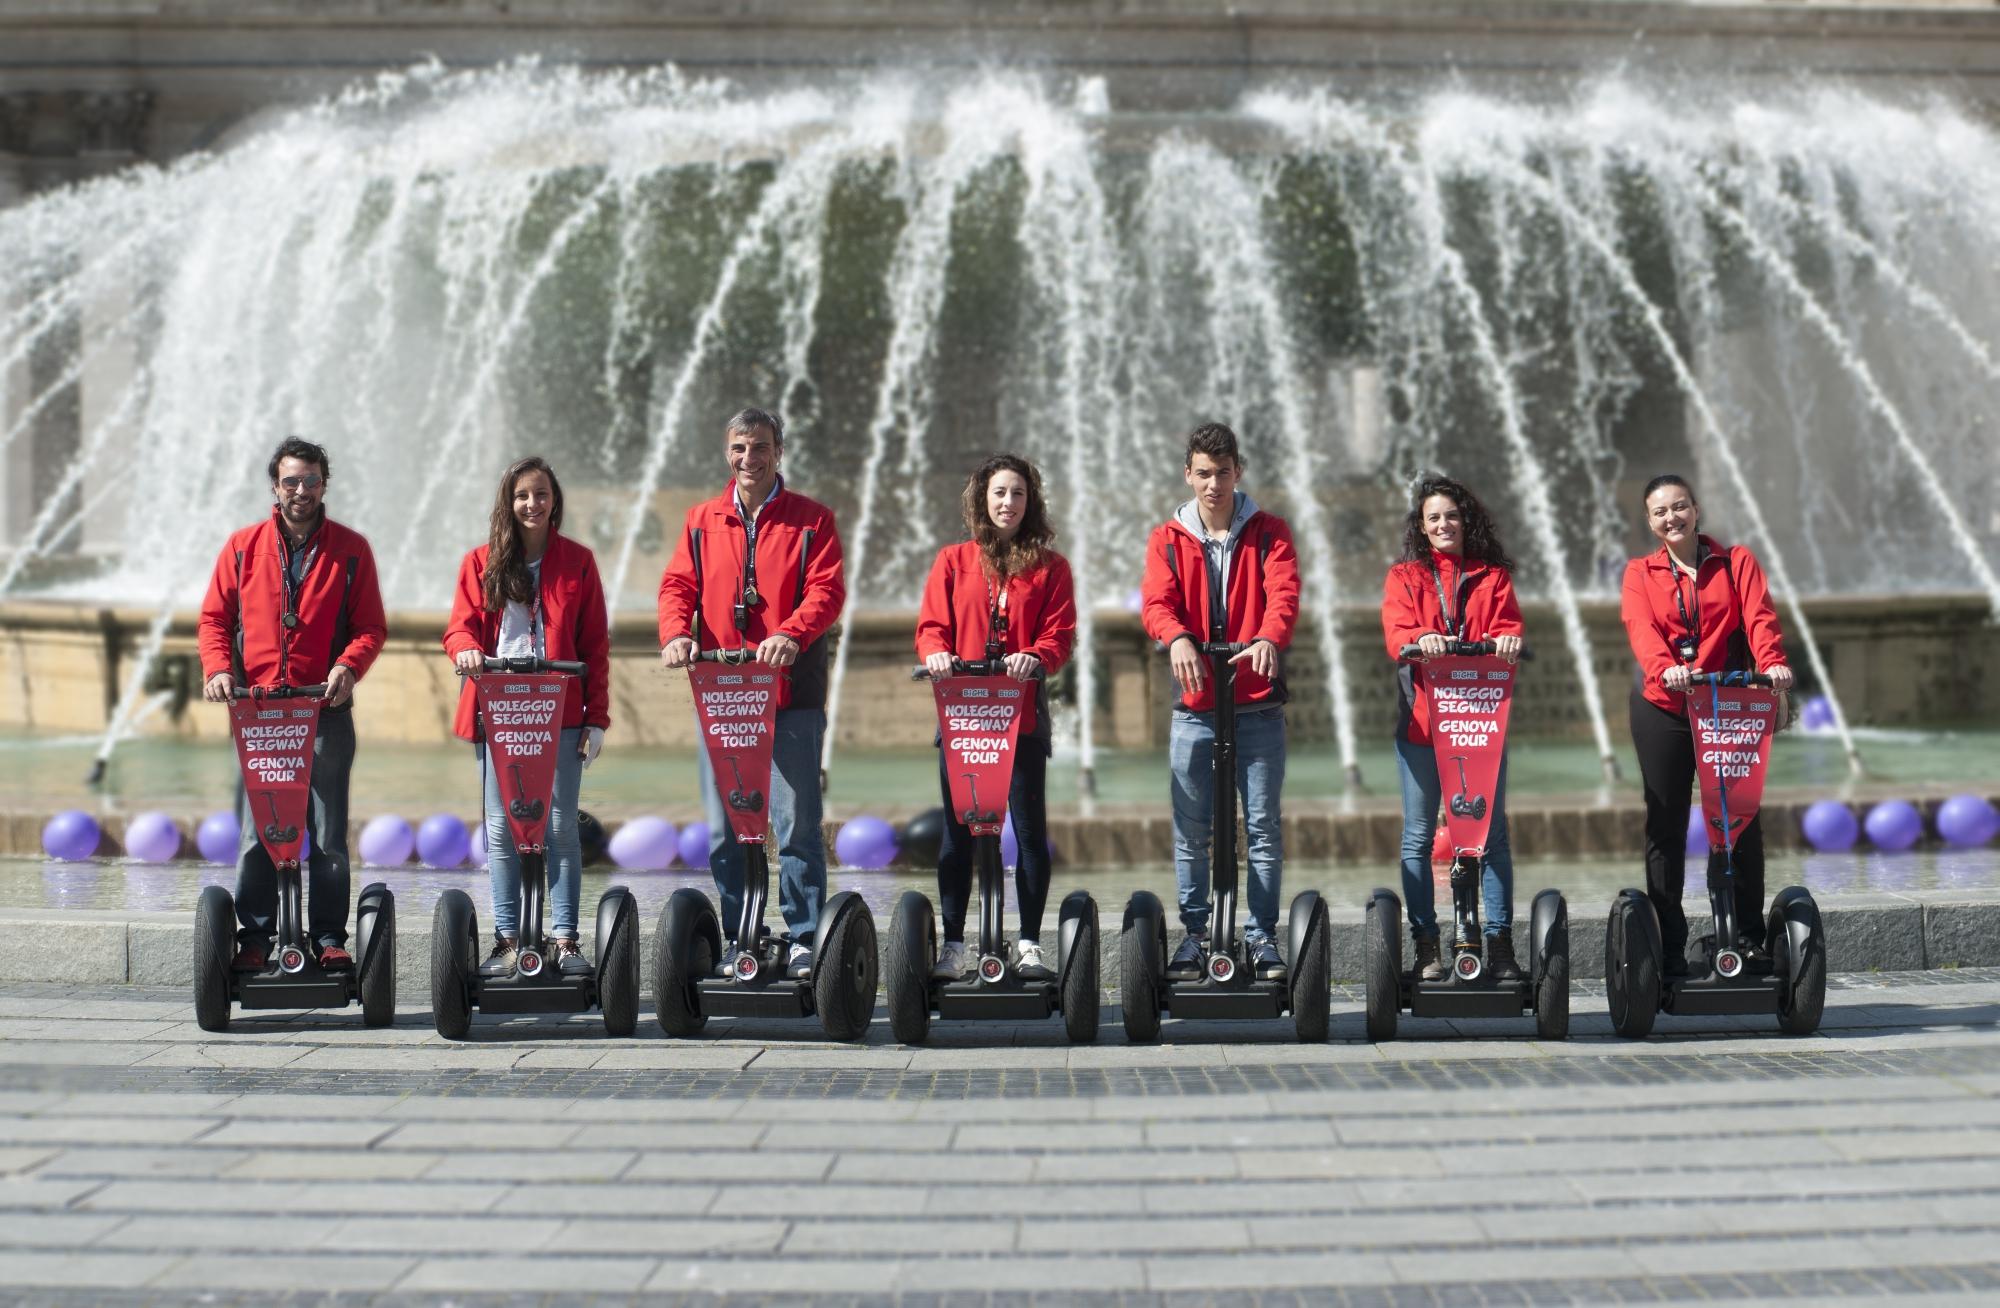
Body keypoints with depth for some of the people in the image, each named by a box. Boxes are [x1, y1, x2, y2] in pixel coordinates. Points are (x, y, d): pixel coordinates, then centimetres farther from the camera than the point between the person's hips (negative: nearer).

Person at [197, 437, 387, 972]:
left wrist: (348, 666, -12)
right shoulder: (243, 546, 10)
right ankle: (255, 936, 5)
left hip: (325, 711, -1)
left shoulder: (351, 550, 7)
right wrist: (218, 667, -5)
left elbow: (371, 626, 6)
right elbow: (213, 617, 12)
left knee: (328, 833, 1)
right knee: (255, 831, 0)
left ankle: (330, 937, 6)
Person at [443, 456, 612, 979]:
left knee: (560, 824, -3)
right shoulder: (481, 562, 9)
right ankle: (507, 938, 7)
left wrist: (596, 717, 0)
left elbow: (595, 645, 6)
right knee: (501, 827, 2)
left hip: (559, 714, -1)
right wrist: (467, 650, -19)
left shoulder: (577, 562, 7)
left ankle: (565, 938, 1)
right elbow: (460, 625, 6)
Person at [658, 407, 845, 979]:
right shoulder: (702, 522, 15)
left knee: (797, 821, -4)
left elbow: (826, 589, -5)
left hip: (792, 694, -3)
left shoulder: (812, 519, 6)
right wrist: (677, 632, -13)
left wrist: (791, 635, -23)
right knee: (725, 827, 5)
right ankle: (737, 941, 13)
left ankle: (803, 939, 3)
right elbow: (678, 584, 8)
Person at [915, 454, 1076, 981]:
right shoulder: (953, 562, 11)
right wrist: (937, 654, -16)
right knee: (957, 830, 2)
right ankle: (952, 945, 6)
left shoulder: (1050, 567, 8)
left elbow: (1059, 635, 1)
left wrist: (1035, 657, -20)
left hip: (1023, 714, -1)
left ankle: (1029, 944, 7)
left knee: (1030, 828, 1)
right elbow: (932, 626, 6)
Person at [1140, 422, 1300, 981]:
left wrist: (1270, 638, -34)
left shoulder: (1269, 533, 5)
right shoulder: (1167, 540, 7)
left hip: (1259, 708, -1)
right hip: (1194, 708, 1)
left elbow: (1283, 592, -11)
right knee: (1191, 832, 5)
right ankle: (1194, 935, 15)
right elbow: (1156, 601, -8)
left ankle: (1263, 937, 8)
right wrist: (1177, 637, -31)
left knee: (1263, 828, 1)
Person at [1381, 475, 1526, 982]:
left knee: (1493, 833, 1)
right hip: (1420, 718, 0)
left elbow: (1507, 622, -2)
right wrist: (1420, 639, -30)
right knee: (1418, 837, 2)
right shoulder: (1404, 576, 10)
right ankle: (1426, 945, 7)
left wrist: (1508, 638, -27)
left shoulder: (1491, 575, 13)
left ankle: (1499, 942, 5)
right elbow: (1396, 627, -7)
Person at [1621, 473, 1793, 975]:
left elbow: (1759, 615, -9)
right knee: (1666, 826, 1)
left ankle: (1749, 938, 4)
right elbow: (1641, 628, -11)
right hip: (1662, 708, 0)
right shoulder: (1640, 573, 8)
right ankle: (1670, 947, 5)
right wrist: (1664, 667, -33)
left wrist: (1771, 662, -29)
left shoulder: (1737, 561, 9)